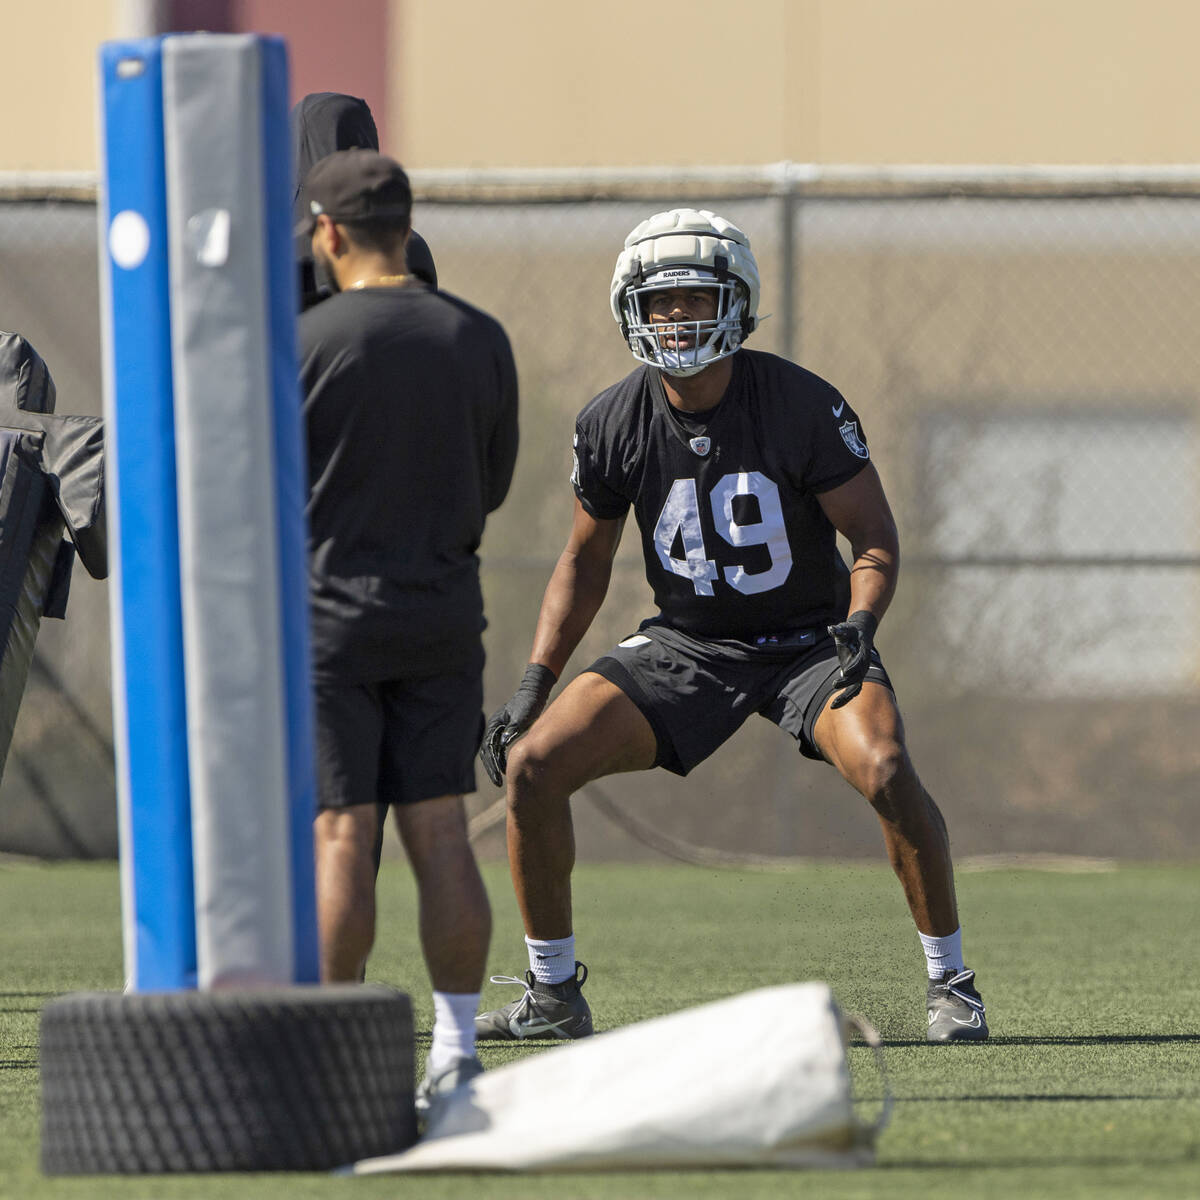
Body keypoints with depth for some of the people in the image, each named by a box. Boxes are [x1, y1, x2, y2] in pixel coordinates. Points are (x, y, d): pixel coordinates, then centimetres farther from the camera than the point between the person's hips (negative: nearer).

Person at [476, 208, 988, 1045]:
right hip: (687, 646, 3)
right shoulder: (613, 425, -9)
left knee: (884, 770, -31)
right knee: (533, 766, -12)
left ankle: (952, 983, -12)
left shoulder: (803, 405, -19)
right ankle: (553, 997, 5)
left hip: (808, 640, -3)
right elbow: (586, 561, 6)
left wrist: (861, 625, -31)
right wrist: (535, 685, -2)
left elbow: (875, 535, -11)